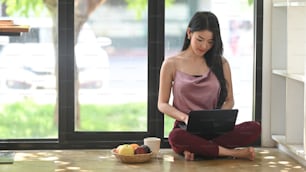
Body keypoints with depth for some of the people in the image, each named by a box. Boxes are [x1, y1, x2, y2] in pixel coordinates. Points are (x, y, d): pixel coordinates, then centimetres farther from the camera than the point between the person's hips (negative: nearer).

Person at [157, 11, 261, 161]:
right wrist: (185, 117, -13)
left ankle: (198, 147, -25)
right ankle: (233, 152, -24)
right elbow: (162, 104, 6)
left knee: (254, 128, -26)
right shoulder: (171, 64, 5)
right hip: (186, 130, -2)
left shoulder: (221, 64, 11)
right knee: (176, 137, -40)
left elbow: (229, 101, 15)